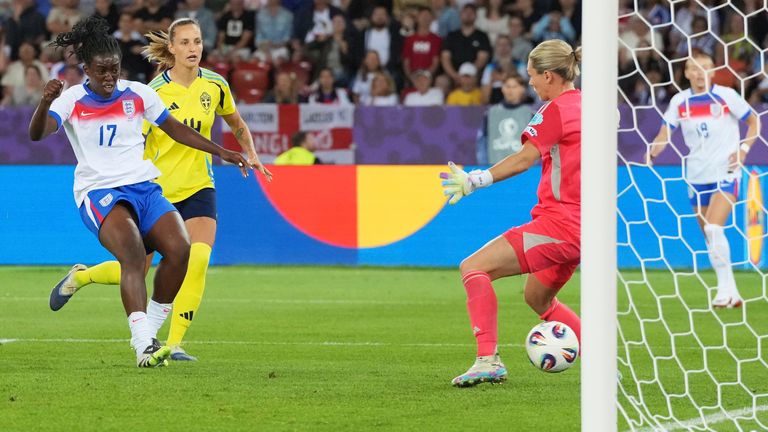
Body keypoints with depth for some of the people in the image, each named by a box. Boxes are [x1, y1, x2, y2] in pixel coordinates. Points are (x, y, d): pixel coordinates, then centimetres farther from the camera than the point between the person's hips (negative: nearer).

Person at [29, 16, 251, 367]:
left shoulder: (137, 94, 9)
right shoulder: (72, 101, -2)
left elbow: (175, 128, 21)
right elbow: (37, 133, -17)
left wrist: (221, 152, 19)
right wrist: (45, 102, -38)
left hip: (144, 187, 4)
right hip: (98, 192, -4)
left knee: (179, 249, -19)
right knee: (133, 252, -31)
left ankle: (149, 332, -1)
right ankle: (143, 345, -38)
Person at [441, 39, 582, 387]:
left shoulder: (556, 109, -10)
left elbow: (524, 159, -17)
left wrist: (476, 180, -17)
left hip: (559, 224, -10)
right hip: (581, 226, 10)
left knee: (474, 267, -11)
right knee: (537, 297, 29)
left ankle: (488, 359, -22)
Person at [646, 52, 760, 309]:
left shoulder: (726, 96, -6)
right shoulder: (679, 102, 2)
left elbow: (754, 122, 4)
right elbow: (664, 134, 2)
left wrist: (744, 149, -11)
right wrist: (652, 152, -18)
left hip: (725, 174, -4)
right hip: (697, 177, 4)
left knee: (714, 229, -22)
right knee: (710, 237, 7)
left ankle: (725, 287, -15)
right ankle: (731, 294, 17)